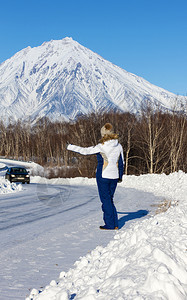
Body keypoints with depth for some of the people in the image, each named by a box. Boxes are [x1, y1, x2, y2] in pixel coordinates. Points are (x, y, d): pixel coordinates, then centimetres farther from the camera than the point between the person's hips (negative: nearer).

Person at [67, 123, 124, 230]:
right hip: (114, 177, 6)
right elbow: (121, 163, 11)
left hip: (103, 176, -5)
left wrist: (70, 147, 5)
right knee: (110, 199, 15)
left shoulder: (101, 147, -13)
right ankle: (115, 224, 15)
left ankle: (110, 224, 3)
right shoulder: (119, 146, 3)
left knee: (106, 200, 2)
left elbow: (85, 151, -7)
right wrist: (120, 176, 23)